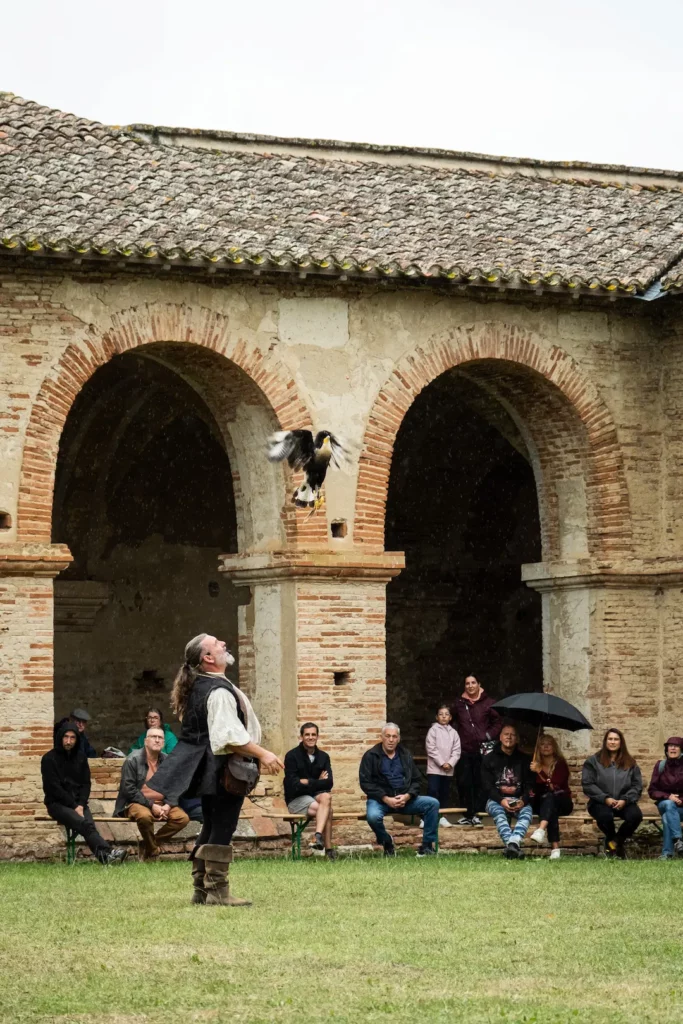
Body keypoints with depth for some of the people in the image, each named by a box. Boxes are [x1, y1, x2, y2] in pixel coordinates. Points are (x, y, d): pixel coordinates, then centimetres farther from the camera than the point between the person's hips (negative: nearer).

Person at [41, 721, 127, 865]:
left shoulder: (80, 757, 13)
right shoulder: (49, 759, -2)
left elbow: (86, 783, 12)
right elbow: (54, 788, -7)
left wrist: (81, 805, -6)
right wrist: (74, 807, -12)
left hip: (78, 803, 4)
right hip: (58, 804, -4)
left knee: (89, 825, -30)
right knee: (85, 824, -33)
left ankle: (105, 856, -55)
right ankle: (106, 853, -54)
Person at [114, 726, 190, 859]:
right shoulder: (133, 760, -8)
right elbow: (129, 789, -14)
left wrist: (167, 805, -13)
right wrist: (151, 805, -20)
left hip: (161, 804, 5)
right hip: (135, 804, -5)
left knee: (183, 817, -18)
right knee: (145, 815, -38)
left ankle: (150, 843, -4)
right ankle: (152, 851, -13)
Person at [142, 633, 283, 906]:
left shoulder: (197, 687, 13)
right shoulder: (219, 691, -18)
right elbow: (229, 735, -24)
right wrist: (262, 754, -24)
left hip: (207, 768, 10)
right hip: (224, 770, -10)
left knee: (211, 830, 14)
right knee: (222, 831, -7)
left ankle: (201, 889, 17)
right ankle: (217, 891, -6)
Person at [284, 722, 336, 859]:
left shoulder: (323, 757, 7)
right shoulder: (292, 756, -7)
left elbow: (329, 783, -3)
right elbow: (293, 785, -14)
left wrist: (308, 782, -15)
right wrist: (318, 782, -8)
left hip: (316, 796, 4)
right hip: (296, 800, -4)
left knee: (326, 797, -32)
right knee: (327, 810, -29)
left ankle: (318, 836, -43)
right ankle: (328, 849, -30)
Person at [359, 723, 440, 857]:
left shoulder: (405, 755, 13)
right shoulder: (371, 755, 0)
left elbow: (416, 780, 12)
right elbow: (365, 782, -6)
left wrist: (407, 796, -10)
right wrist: (386, 799, -16)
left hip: (404, 799, 4)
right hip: (380, 799, -4)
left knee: (433, 803, -17)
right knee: (373, 816, -37)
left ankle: (427, 845, -7)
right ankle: (387, 844, -5)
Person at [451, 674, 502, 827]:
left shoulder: (488, 703, 0)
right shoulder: (459, 704, 10)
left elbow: (498, 722, 3)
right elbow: (451, 720, 22)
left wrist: (489, 735, -8)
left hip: (482, 750, -3)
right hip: (464, 750, 3)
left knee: (479, 783, -3)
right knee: (463, 783, 3)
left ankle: (476, 814, 2)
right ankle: (467, 814, 13)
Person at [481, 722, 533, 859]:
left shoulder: (524, 759, 14)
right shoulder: (489, 759, 10)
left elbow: (529, 785, 5)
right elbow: (487, 786, 0)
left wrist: (523, 800, -18)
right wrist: (501, 800, -19)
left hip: (519, 800, 1)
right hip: (496, 800, -1)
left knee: (527, 811, -34)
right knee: (499, 813, -36)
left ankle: (513, 843, -59)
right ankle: (514, 847, -57)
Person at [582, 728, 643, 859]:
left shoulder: (630, 763, 13)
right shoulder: (593, 761, 5)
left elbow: (637, 785, 7)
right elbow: (588, 784, -2)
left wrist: (625, 800, -12)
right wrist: (605, 798, -14)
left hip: (623, 803, 2)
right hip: (600, 803, -2)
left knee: (635, 815, -31)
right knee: (605, 816, -38)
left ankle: (618, 841, 0)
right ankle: (610, 840, 0)